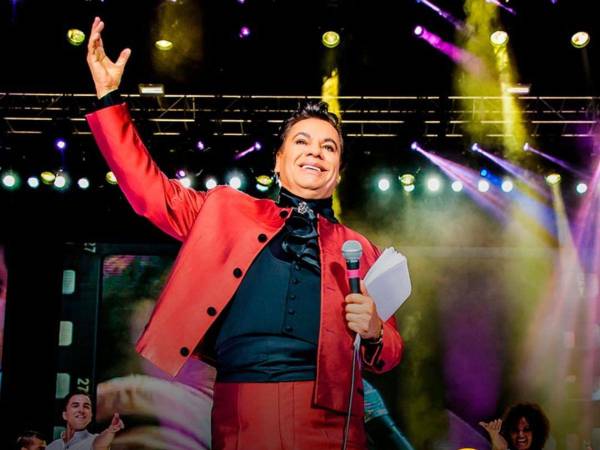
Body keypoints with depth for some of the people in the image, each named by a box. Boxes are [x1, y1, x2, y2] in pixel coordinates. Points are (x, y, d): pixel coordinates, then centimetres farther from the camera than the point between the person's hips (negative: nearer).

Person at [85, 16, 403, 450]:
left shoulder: (359, 250, 13)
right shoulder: (226, 210, 13)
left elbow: (389, 355, 16)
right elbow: (146, 186, 13)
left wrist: (374, 332, -7)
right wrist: (109, 94, 8)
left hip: (328, 414, 1)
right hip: (240, 411, 0)